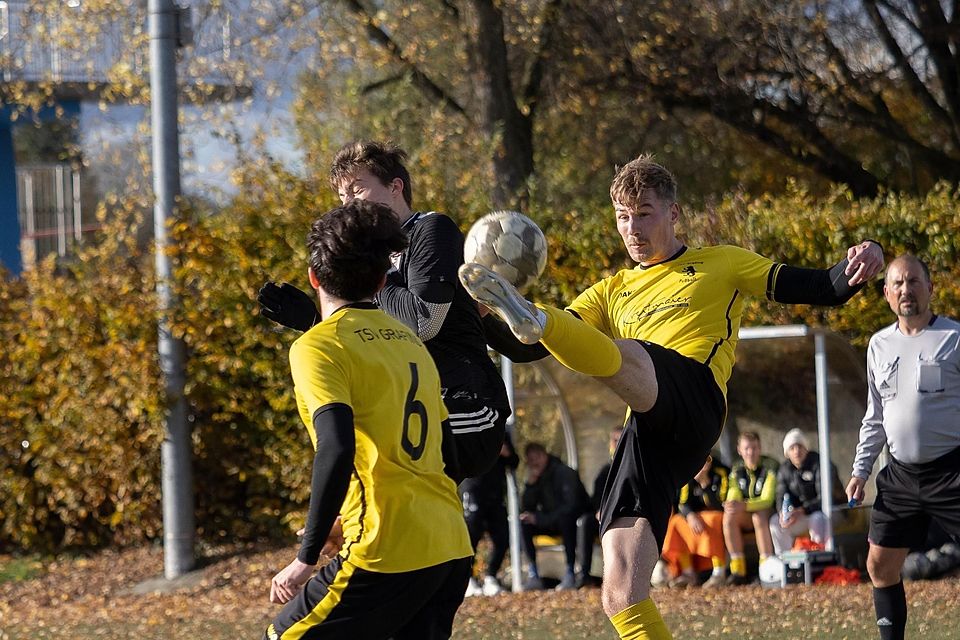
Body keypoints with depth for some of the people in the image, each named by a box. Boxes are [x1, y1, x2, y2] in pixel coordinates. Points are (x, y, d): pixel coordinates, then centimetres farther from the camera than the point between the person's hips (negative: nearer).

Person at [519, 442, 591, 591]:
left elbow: (571, 505, -28)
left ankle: (570, 574, -40)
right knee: (524, 524, -18)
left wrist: (539, 519, -30)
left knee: (565, 519, -39)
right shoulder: (536, 478, 3)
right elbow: (525, 508, -4)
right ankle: (533, 576, -23)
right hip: (551, 523, 6)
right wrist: (530, 483, -20)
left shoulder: (565, 473, -17)